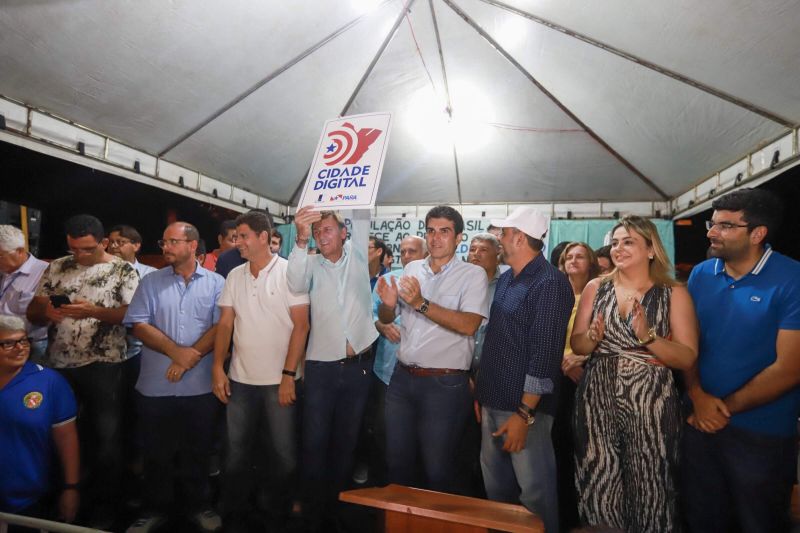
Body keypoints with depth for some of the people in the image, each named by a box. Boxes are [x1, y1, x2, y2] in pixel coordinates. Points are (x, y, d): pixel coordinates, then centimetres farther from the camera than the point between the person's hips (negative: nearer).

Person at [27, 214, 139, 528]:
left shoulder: (123, 271, -5)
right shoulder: (56, 268, 8)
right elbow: (32, 311, 9)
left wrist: (94, 311, -26)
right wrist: (45, 312, -14)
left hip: (103, 367, -4)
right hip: (58, 365, 4)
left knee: (105, 438, 5)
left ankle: (102, 509, 22)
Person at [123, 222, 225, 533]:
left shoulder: (215, 283, 0)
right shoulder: (151, 282, 4)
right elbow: (138, 325, -4)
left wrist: (192, 356, -15)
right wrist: (176, 351, -15)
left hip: (200, 385, -1)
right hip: (156, 385, 1)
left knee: (198, 450, 12)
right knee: (156, 451, 14)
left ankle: (199, 506, 31)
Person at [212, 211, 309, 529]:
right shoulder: (234, 276, 6)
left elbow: (301, 326, -11)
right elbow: (225, 325, 8)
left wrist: (288, 375, -14)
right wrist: (217, 367, -1)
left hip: (279, 380, -4)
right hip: (240, 379, 4)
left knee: (283, 452, 8)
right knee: (237, 451, 15)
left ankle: (282, 514, 28)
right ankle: (233, 515, 34)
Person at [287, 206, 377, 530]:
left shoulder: (357, 256, 6)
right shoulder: (312, 264, 2)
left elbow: (362, 215, 0)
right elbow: (296, 284, -19)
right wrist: (301, 240, -31)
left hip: (359, 365, 1)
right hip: (321, 366, -1)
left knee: (346, 442, 14)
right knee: (315, 443, 4)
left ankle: (336, 507, 32)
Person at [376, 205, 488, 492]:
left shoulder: (473, 274, -6)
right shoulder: (412, 269, 8)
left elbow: (469, 325, -20)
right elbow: (386, 318, 14)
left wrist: (421, 303, -25)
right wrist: (389, 304, -9)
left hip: (445, 384, -5)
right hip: (402, 378, 5)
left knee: (437, 469, 9)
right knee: (396, 461, 19)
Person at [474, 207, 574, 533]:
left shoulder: (550, 283, -15)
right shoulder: (505, 279, 12)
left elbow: (544, 353, -20)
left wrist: (525, 413, -21)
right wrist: (481, 389, 17)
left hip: (522, 407, -8)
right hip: (493, 400, 9)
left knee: (534, 491, 5)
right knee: (495, 486, 21)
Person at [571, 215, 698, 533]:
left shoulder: (674, 294, -1)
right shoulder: (596, 288, 5)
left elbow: (688, 358, -5)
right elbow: (576, 344, 7)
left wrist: (648, 337, -20)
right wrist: (593, 337, -14)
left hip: (650, 403, -1)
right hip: (597, 400, 2)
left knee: (648, 489, 8)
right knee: (598, 486, 6)